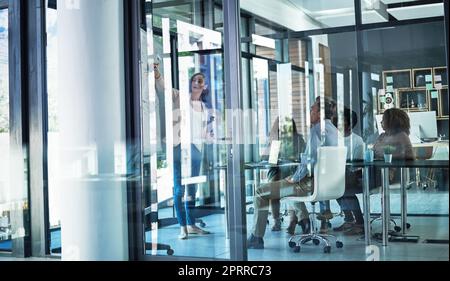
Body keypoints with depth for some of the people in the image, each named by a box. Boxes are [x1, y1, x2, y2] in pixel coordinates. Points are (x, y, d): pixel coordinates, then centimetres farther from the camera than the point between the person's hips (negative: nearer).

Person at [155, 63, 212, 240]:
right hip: (180, 146, -5)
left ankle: (191, 225, 20)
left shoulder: (204, 108, 19)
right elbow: (163, 88, -12)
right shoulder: (179, 97, 4)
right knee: (179, 188, -5)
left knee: (192, 189, 11)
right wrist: (157, 74, -29)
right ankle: (182, 227, -1)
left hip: (196, 148, 5)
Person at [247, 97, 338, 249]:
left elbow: (310, 160, -26)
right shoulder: (332, 128, 13)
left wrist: (294, 178, -12)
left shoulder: (317, 129, -16)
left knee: (261, 192, -5)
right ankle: (304, 220, 36)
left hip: (312, 184, -10)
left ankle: (256, 238, -2)